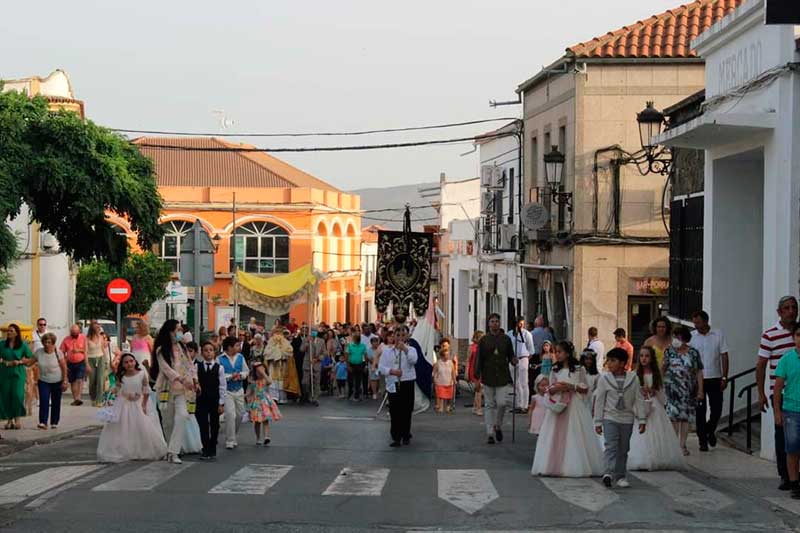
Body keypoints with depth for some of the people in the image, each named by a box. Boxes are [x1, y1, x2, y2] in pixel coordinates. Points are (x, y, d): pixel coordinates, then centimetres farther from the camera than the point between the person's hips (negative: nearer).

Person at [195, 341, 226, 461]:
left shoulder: (219, 368, -1)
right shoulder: (197, 366, 1)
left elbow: (222, 386, -1)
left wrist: (221, 403, -4)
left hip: (215, 400, 0)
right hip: (201, 400, 0)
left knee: (214, 425, 7)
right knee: (203, 425, 1)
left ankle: (212, 450, 18)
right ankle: (205, 450, 9)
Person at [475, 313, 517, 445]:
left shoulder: (506, 339, 7)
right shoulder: (484, 340, 3)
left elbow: (510, 356, 14)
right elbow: (479, 359, 2)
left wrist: (513, 360, -10)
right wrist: (477, 376, -4)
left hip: (503, 377, 0)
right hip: (488, 377, 0)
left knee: (502, 403, -9)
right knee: (489, 405, 2)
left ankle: (498, 426, 17)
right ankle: (490, 434, 7)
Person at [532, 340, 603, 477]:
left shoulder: (579, 370, 1)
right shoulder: (555, 371, 10)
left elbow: (585, 389, 1)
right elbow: (549, 391, 10)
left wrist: (571, 387, -13)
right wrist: (557, 388, -11)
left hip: (575, 407, -3)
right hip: (558, 405, 3)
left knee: (575, 438, -5)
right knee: (556, 438, -2)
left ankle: (576, 467, 1)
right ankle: (554, 466, 0)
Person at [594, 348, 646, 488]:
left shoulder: (633, 378, -1)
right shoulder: (604, 378, -2)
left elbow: (639, 400, 2)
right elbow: (599, 401, 1)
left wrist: (642, 420, -1)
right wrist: (598, 421, 0)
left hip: (627, 419, 2)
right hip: (610, 417, -2)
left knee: (623, 449, 8)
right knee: (611, 445, -16)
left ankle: (621, 476, 16)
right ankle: (609, 473, -24)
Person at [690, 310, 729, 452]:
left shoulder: (718, 335, 0)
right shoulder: (691, 336, -1)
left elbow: (724, 356, 2)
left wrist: (724, 377, -3)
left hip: (715, 378, 0)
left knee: (717, 409, 2)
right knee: (700, 411, 1)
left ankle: (710, 430, 30)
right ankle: (702, 440, 10)